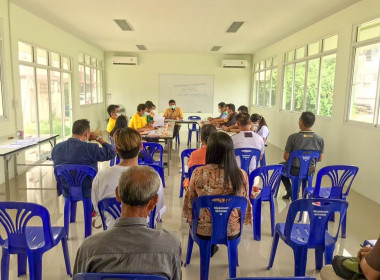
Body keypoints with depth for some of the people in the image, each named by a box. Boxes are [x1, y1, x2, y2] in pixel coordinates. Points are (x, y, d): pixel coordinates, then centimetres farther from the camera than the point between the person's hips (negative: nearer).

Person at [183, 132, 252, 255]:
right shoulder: (242, 175, -16)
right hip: (232, 231, 1)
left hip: (203, 231, -1)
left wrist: (190, 219, 15)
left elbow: (189, 201, -6)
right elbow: (246, 204, -2)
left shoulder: (199, 173, -19)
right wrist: (245, 220, 19)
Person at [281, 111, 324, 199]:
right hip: (310, 171, 4)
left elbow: (286, 157, -12)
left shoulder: (293, 137, -21)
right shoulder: (320, 139, -10)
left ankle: (290, 191, 29)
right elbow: (320, 158, 1)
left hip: (295, 170, -4)